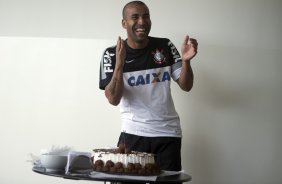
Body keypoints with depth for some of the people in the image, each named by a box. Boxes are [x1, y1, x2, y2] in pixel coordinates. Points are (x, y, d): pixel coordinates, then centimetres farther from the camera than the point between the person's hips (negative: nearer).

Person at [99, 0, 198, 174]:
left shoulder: (165, 46, 2)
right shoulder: (111, 54, -4)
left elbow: (186, 86, 2)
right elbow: (113, 99, -12)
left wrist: (185, 61, -17)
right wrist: (119, 64, -26)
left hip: (168, 134, 2)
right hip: (133, 134, -1)